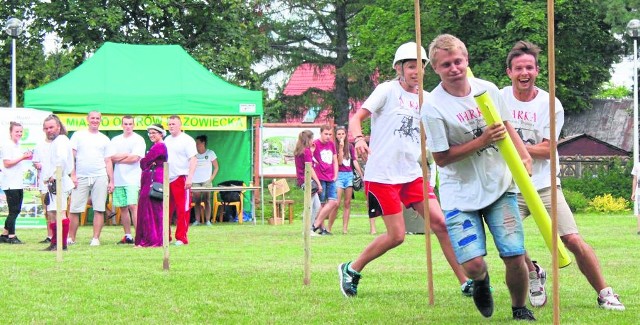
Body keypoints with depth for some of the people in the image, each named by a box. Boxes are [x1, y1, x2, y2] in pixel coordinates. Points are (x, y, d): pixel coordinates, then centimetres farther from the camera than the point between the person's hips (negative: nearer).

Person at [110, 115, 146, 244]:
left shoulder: (138, 140, 0)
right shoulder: (115, 140, 14)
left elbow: (135, 158, -10)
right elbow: (111, 158, 2)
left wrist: (118, 159, -1)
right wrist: (127, 155, -7)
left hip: (132, 179, -5)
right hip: (118, 179, 5)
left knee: (133, 206, -14)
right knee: (123, 208, 7)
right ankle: (128, 236, 13)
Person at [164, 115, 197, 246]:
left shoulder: (187, 140, -5)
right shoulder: (167, 140, 17)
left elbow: (193, 159, -12)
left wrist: (190, 177, -20)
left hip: (181, 179, -7)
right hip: (167, 179, 7)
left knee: (182, 210, -6)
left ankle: (181, 238, -3)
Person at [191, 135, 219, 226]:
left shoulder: (210, 153, 3)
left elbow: (216, 167, 7)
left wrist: (211, 178, -3)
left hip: (206, 181, -2)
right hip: (195, 181, 2)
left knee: (207, 201, -4)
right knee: (197, 201, 0)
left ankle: (208, 221, -3)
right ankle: (197, 220, 2)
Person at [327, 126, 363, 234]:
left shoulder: (350, 147, 11)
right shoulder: (334, 147, -1)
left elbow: (355, 162, 12)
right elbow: (339, 162, -8)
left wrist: (361, 175, 8)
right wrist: (341, 148, -15)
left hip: (349, 175, 4)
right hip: (339, 175, -4)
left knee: (347, 203, 4)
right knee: (337, 204, -11)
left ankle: (345, 228, 5)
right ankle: (329, 228, -4)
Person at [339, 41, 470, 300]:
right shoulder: (387, 90, -4)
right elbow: (356, 118, -10)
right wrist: (359, 139, -30)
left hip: (412, 174, 5)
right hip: (382, 175, -5)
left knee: (441, 223, -6)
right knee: (396, 235, -7)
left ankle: (466, 283, -1)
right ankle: (351, 270, 14)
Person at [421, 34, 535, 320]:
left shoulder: (488, 89, 0)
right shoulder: (433, 107, -15)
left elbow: (505, 125, 18)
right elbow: (441, 158, -14)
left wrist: (523, 155, 4)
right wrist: (483, 140, -19)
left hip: (499, 186, 3)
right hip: (460, 194, -3)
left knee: (515, 258, -6)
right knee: (473, 265, -13)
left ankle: (520, 309, 23)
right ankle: (481, 281, 26)